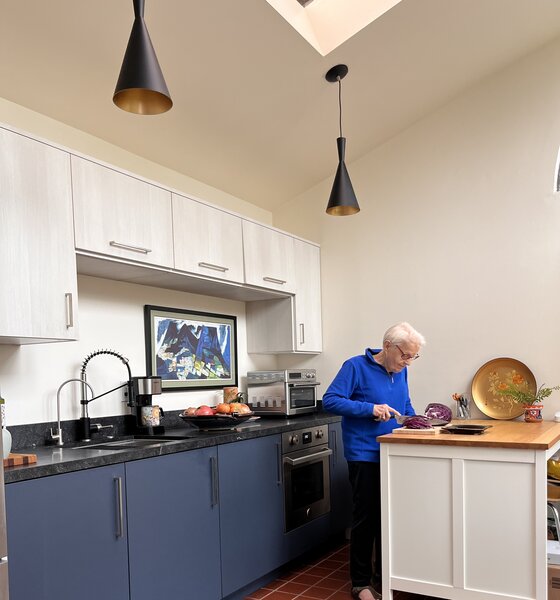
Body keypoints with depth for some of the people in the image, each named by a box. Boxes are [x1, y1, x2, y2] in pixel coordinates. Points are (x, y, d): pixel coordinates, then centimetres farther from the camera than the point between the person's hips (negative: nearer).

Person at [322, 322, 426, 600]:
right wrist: (370, 409, -25)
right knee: (365, 519, 2)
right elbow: (330, 400, -18)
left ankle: (384, 576, 30)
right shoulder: (356, 366, -13)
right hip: (364, 455, -6)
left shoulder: (401, 371, 7)